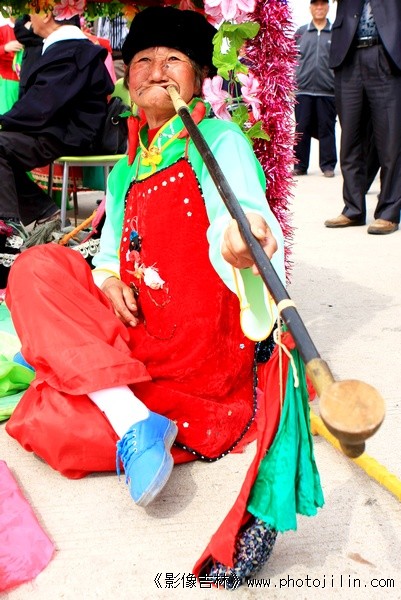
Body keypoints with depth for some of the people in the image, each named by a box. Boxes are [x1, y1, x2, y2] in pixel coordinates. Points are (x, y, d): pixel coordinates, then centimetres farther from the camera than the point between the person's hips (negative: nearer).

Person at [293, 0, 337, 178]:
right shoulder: (301, 32, 11)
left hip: (327, 90, -1)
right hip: (303, 89, 1)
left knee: (326, 128, 1)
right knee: (302, 129, 3)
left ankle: (328, 165, 8)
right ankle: (300, 165, 10)